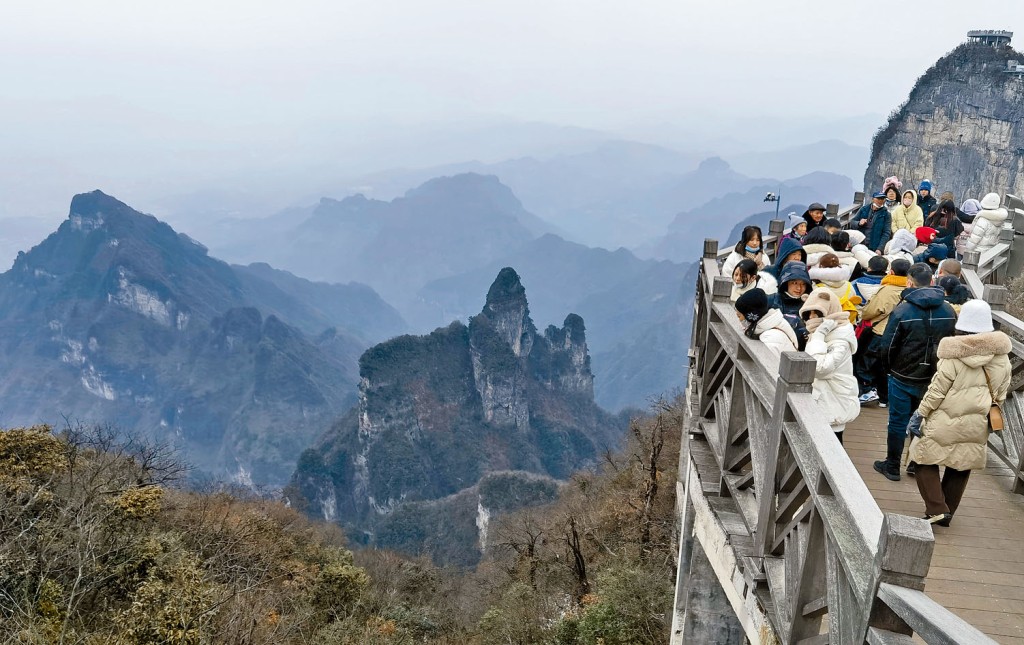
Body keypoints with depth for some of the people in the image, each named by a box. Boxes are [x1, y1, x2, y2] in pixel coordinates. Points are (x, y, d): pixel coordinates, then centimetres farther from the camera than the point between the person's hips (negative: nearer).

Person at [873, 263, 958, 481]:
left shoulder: (902, 311, -17)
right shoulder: (949, 311, -2)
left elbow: (888, 346, -13)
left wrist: (890, 369, 5)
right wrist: (938, 369, 13)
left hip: (904, 377, -4)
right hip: (933, 379, 4)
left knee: (898, 422, 7)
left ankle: (892, 466, 17)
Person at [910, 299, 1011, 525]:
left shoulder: (954, 356, -18)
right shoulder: (1002, 357, -1)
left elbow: (937, 391, -15)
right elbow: (1000, 395, 8)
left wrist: (920, 415, -5)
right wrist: (990, 414, 21)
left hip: (946, 423, -5)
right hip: (976, 429, 5)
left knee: (926, 461, 9)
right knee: (960, 469, 17)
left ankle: (936, 509, -1)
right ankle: (947, 514, 26)